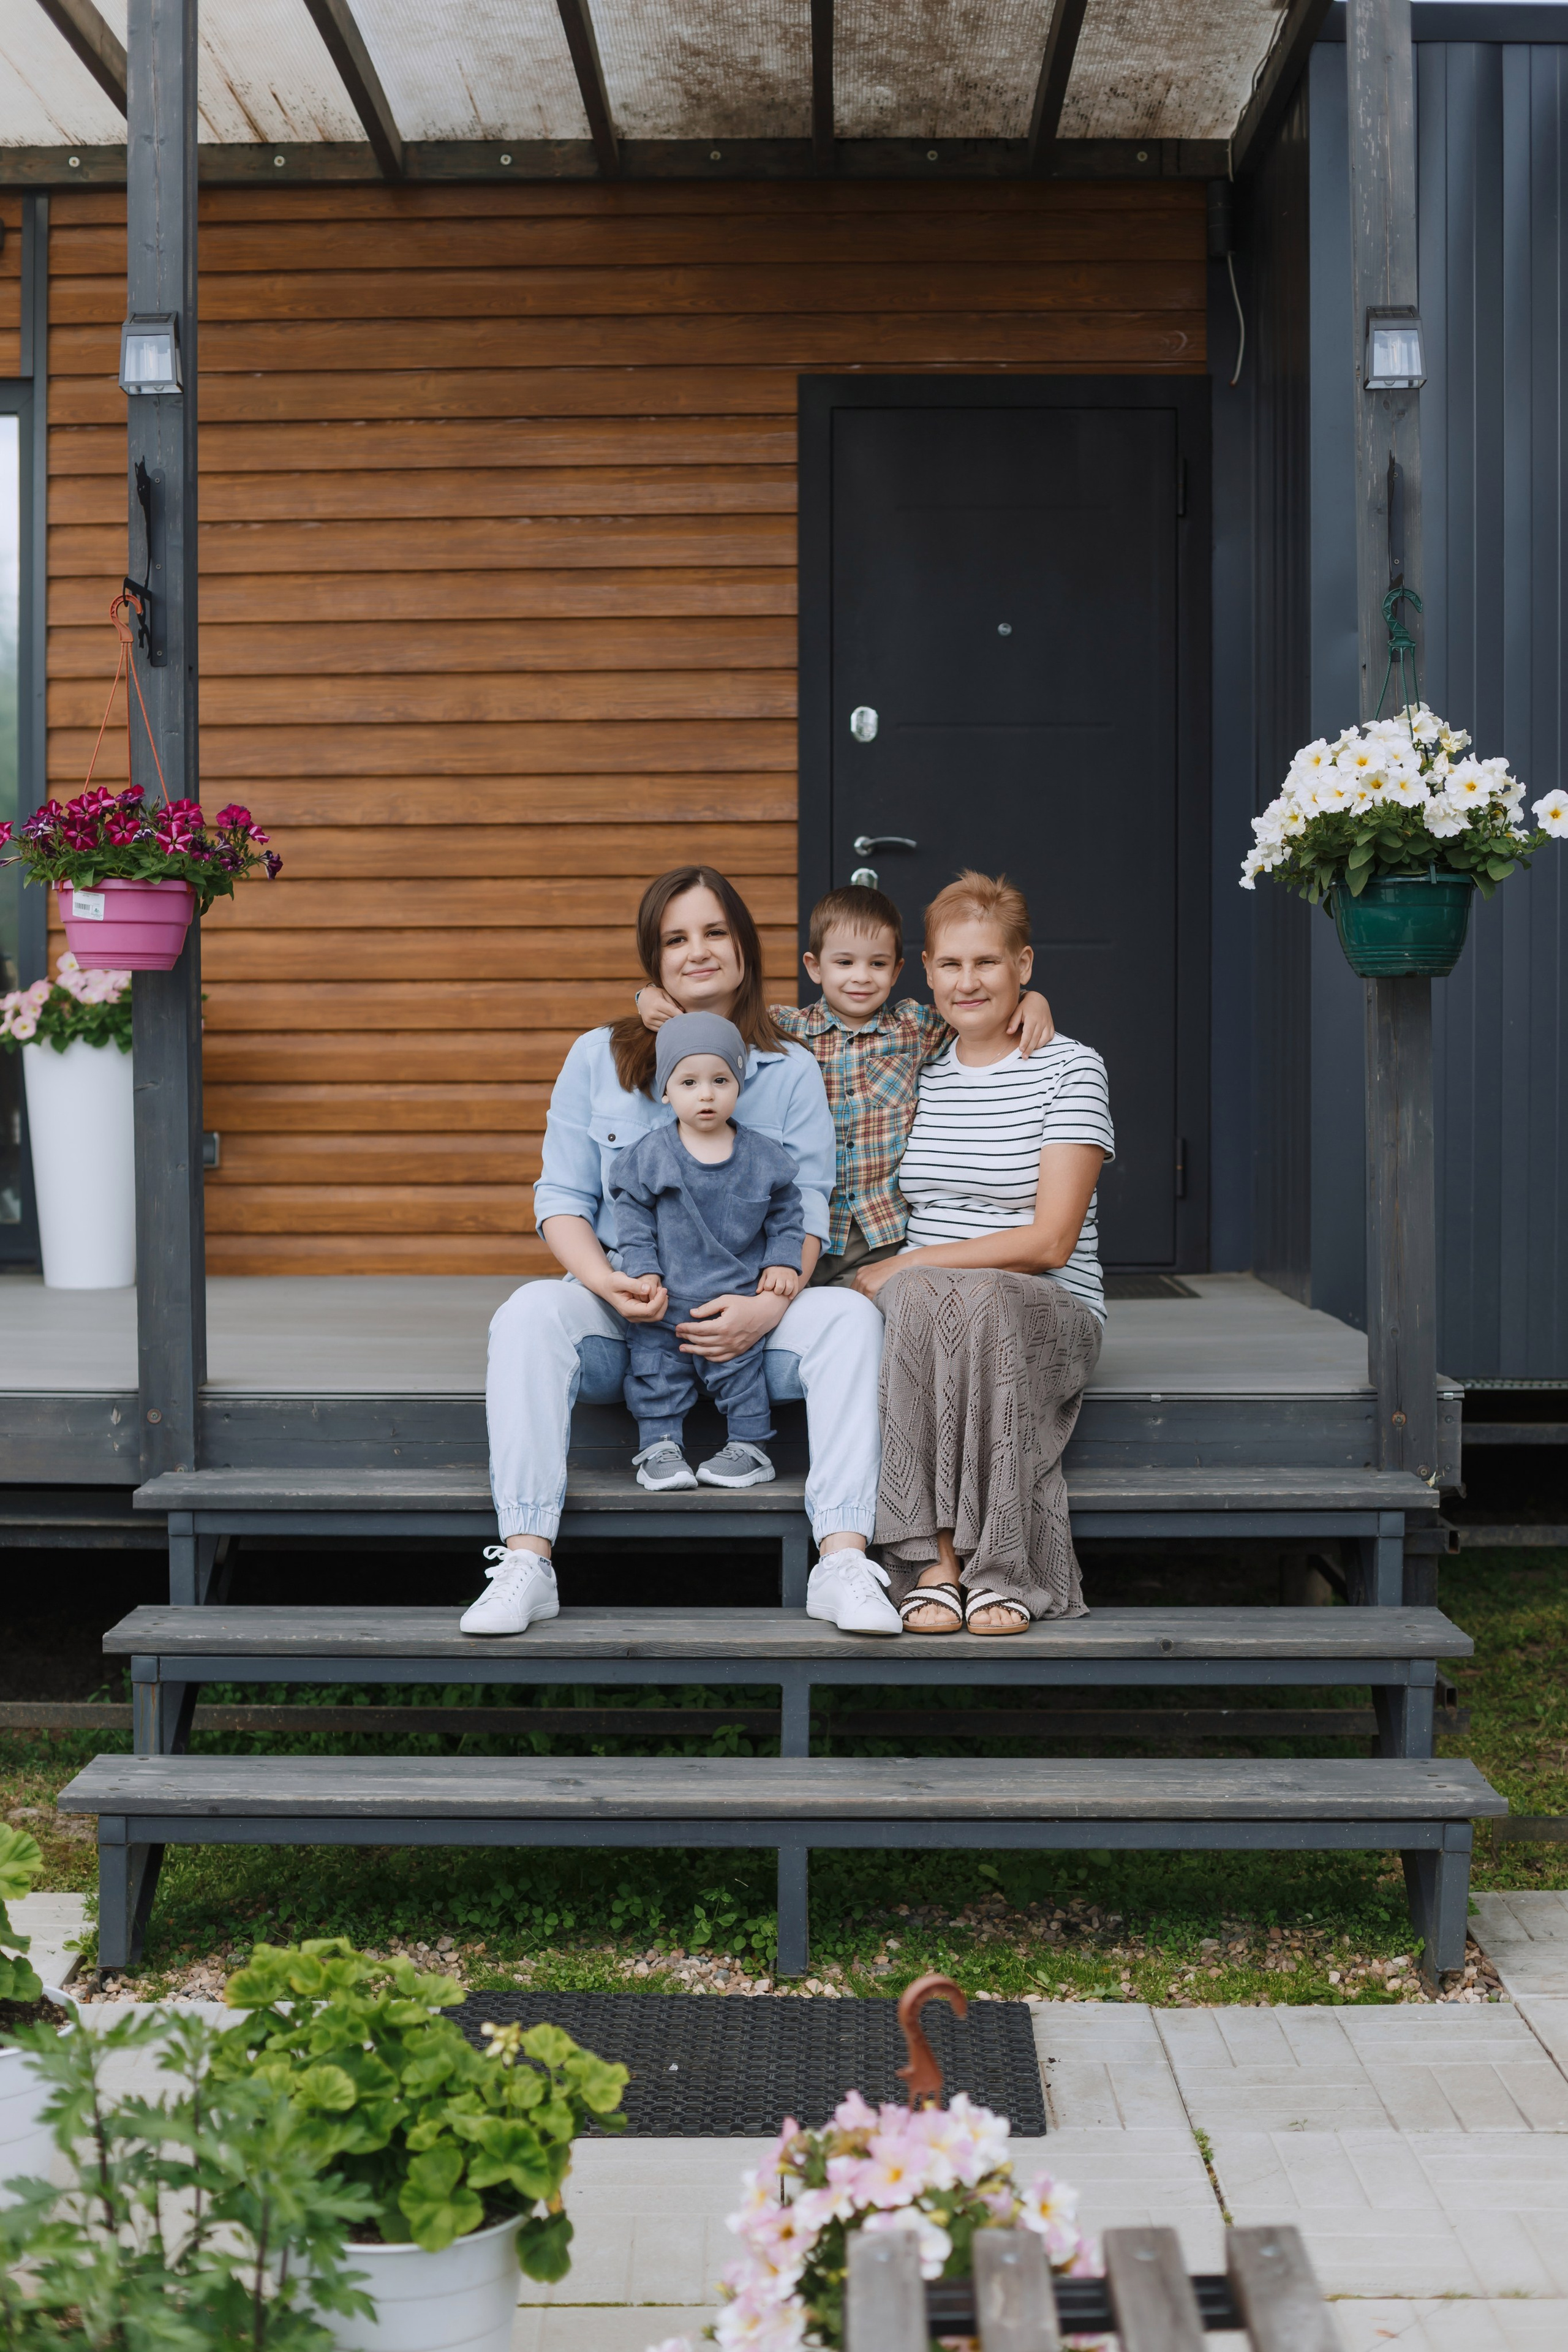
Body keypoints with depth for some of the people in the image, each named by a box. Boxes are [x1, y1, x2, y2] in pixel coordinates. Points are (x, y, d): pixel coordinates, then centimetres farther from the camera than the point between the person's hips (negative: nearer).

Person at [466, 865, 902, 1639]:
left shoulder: (793, 1073, 9)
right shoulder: (598, 1059, 9)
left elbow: (807, 1213, 1)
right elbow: (562, 1198, 5)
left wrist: (766, 1308, -20)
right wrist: (608, 1283, -17)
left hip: (748, 1315, 0)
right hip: (624, 1315, 0)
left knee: (849, 1315, -29)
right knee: (530, 1312, -31)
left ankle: (842, 1562, -34)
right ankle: (524, 1561, -35)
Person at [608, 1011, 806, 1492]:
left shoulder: (763, 1158, 0)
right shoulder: (650, 1156, -3)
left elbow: (785, 1218, 9)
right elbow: (633, 1220, 0)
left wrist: (782, 1263, -4)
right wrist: (644, 1271, -10)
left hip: (736, 1299, 0)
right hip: (666, 1300, 0)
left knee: (739, 1367, 3)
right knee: (656, 1366, 3)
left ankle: (749, 1446, 16)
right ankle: (660, 1446, 13)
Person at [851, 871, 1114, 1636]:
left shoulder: (1070, 1068, 0)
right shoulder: (918, 1073, 14)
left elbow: (1050, 1241, -9)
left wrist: (898, 1269, -12)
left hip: (1051, 1311, -3)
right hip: (917, 1311, 3)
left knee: (977, 1300, -36)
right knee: (920, 1296, -33)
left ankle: (1003, 1569, -29)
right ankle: (934, 1560, -33)